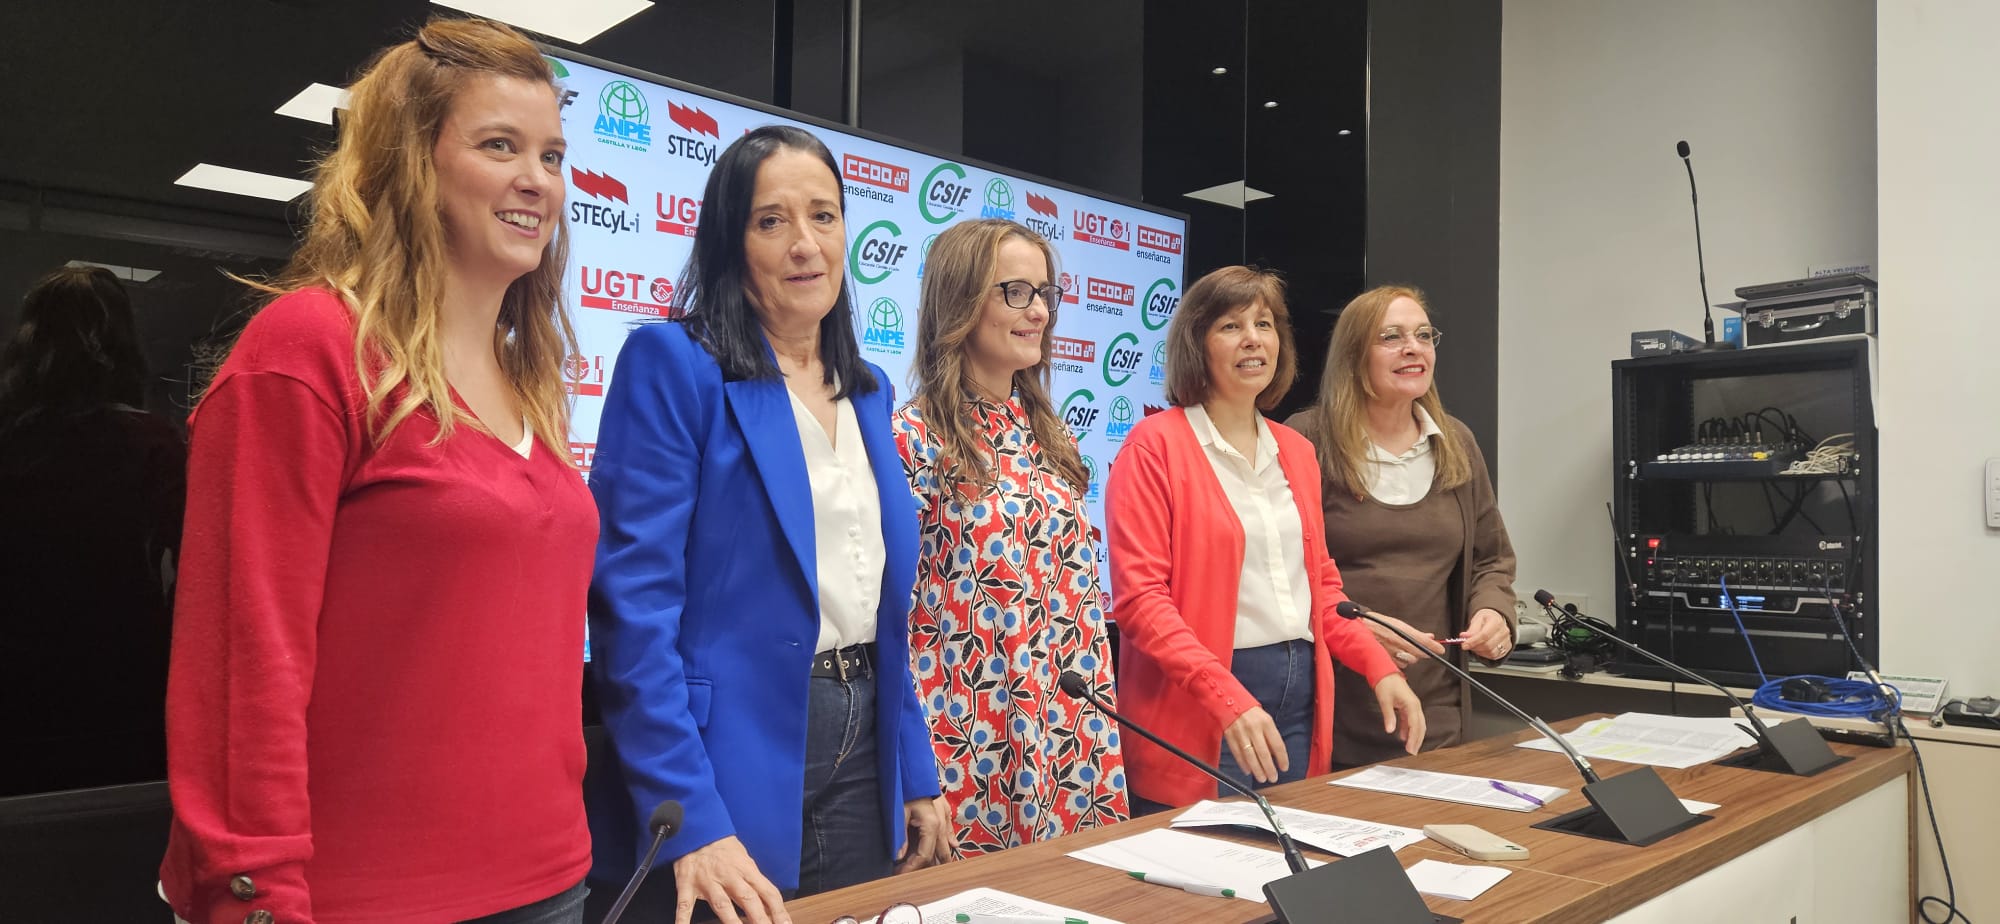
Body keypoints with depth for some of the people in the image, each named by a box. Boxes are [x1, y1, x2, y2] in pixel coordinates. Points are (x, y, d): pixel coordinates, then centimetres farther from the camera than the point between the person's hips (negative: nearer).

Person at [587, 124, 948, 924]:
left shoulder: (866, 390, 11)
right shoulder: (673, 363, -9)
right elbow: (634, 599, -16)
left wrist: (917, 775, 12)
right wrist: (691, 822, -22)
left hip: (861, 756, 7)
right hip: (732, 757, -6)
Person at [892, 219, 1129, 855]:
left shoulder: (1050, 439, 10)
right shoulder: (913, 440, -9)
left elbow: (1084, 598, 11)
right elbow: (894, 608, -11)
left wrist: (1103, 742, 8)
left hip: (1066, 742, 6)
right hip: (968, 750, -6)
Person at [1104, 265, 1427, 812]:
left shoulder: (1295, 451, 14)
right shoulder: (1156, 445, -7)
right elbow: (1139, 596, -14)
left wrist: (1380, 668, 6)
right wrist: (1229, 700, -23)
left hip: (1302, 699, 6)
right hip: (1198, 715, -6)